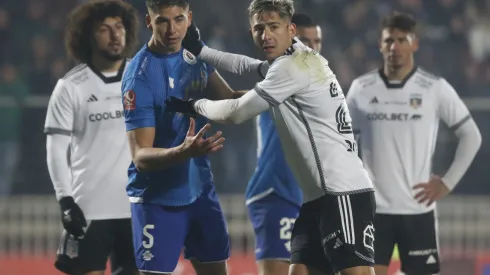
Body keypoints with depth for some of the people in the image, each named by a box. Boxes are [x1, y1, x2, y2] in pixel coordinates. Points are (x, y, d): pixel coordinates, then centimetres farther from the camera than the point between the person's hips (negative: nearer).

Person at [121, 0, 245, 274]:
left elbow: (228, 101, 11)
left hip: (200, 190, 7)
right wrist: (184, 152, -44)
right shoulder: (140, 76, -22)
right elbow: (141, 156, -25)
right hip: (157, 199, -7)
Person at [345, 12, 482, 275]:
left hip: (418, 209, -1)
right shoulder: (361, 88, 3)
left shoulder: (435, 88, -2)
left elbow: (471, 135, 5)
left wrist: (447, 183, -1)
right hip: (373, 209, 1)